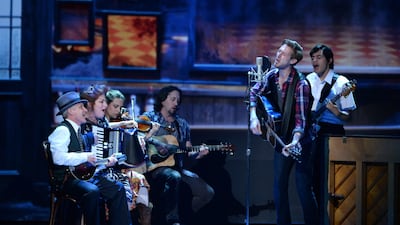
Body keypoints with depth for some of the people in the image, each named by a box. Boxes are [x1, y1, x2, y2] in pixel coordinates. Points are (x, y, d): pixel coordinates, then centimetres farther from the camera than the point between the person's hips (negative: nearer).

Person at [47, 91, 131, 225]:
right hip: (67, 178, -10)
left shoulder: (77, 130, 19)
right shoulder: (62, 130, -11)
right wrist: (85, 157, -19)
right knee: (92, 191, -35)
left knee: (117, 188, -1)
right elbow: (59, 158, -24)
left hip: (84, 174, 10)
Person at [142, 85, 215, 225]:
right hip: (154, 167, -5)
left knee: (207, 192, -11)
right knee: (173, 177, -39)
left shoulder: (182, 124, 19)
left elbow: (188, 152, 18)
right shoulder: (149, 118, 6)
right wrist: (149, 136, -20)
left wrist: (199, 153, -3)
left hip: (177, 168, 6)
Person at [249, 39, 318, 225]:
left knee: (304, 189, -9)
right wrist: (253, 117, -3)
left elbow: (300, 118, -25)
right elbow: (254, 93, 13)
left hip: (300, 141, -6)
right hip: (281, 139, 6)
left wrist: (294, 143, -40)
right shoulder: (272, 76, -3)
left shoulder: (300, 84, -22)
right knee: (279, 188, 7)